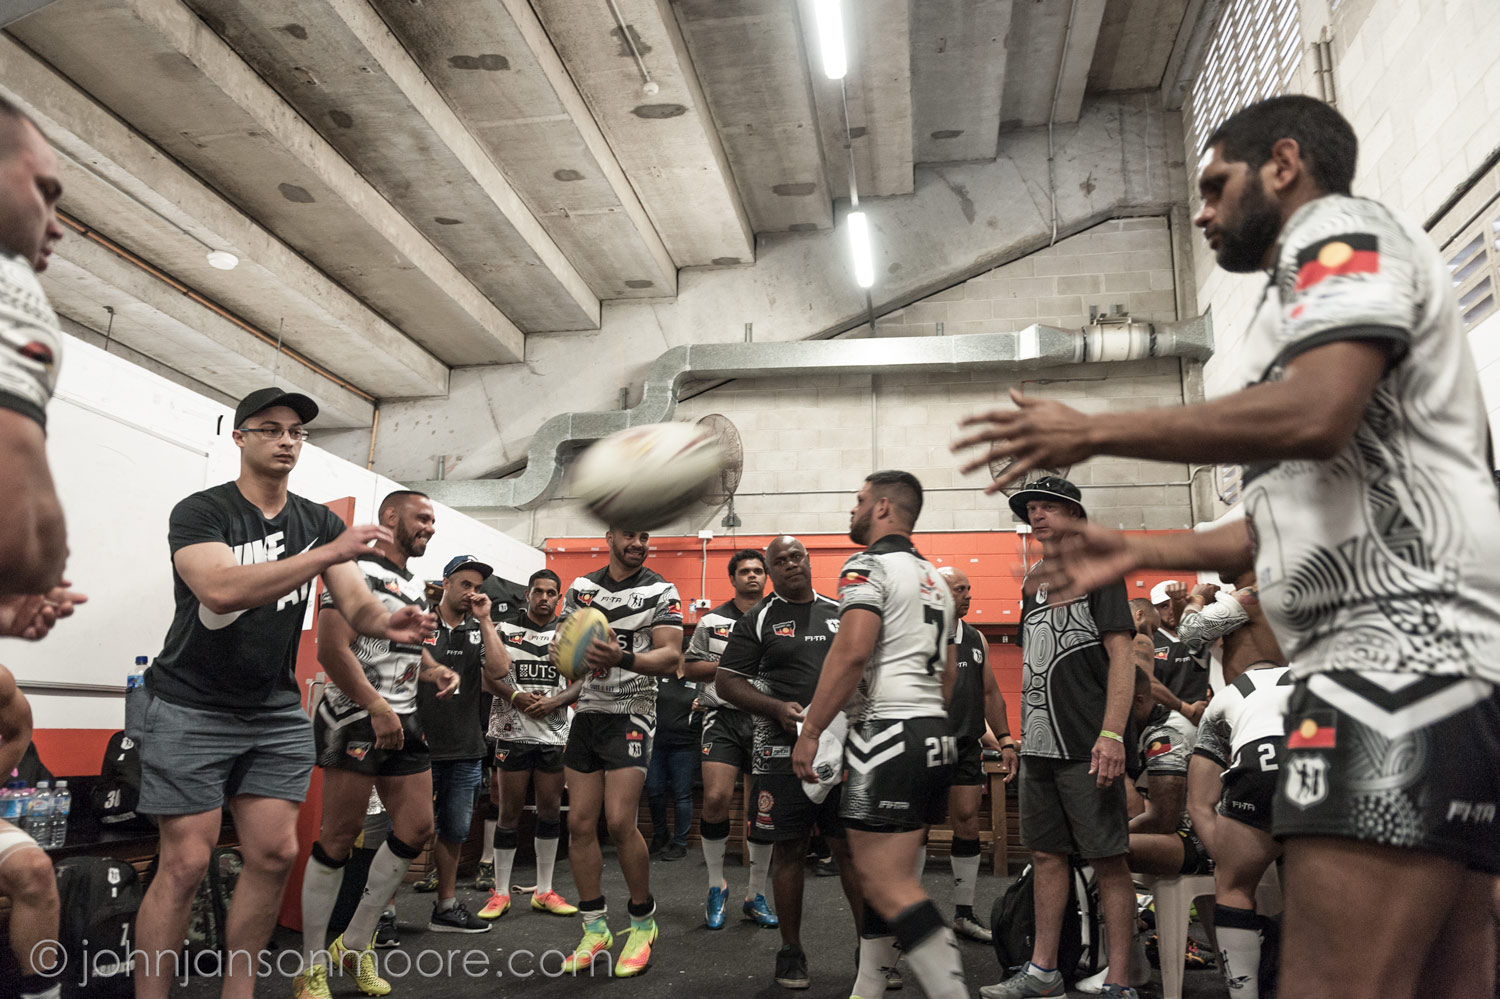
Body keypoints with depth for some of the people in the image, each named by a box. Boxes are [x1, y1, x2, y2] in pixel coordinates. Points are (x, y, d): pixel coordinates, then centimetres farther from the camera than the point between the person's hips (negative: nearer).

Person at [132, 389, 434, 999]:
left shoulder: (319, 522, 6)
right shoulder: (200, 512, -9)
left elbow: (356, 607, -5)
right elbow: (222, 590, -29)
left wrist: (387, 624, -30)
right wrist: (328, 554, -35)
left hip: (277, 711, 5)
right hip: (192, 709, -5)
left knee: (274, 853, 1)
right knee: (186, 863, -6)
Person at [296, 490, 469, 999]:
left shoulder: (413, 584, 18)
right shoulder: (358, 570, -10)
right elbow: (332, 650, -19)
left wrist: (437, 671, 8)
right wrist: (377, 709, -21)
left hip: (403, 720, 9)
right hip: (356, 720, -9)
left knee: (417, 828, 7)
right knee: (339, 838, -3)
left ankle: (355, 944, 21)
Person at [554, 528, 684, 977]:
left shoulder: (661, 592, -3)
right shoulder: (582, 587, 11)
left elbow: (671, 657, -12)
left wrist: (623, 658, -29)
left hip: (631, 713, -5)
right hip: (586, 712, 5)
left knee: (620, 822, -13)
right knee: (580, 823, 3)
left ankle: (643, 922, 8)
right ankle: (595, 929, 17)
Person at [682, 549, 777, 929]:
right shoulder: (712, 621, 8)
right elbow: (689, 667, 6)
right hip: (723, 716, -1)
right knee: (716, 797, -15)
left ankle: (756, 895, 19)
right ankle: (716, 886, 7)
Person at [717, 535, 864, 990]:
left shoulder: (842, 613, 13)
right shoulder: (757, 620, 4)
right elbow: (726, 681, -1)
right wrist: (779, 709, -14)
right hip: (785, 750, -2)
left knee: (854, 847, 3)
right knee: (789, 848, 4)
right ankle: (791, 952, 18)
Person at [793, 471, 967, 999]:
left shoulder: (868, 566, -7)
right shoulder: (935, 578, 21)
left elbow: (851, 653, -19)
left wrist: (810, 731, -15)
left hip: (888, 733, -10)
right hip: (936, 733, 10)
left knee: (886, 882, -8)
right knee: (886, 874, 14)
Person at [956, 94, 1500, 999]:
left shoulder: (1341, 231, 0)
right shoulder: (1330, 275, 30)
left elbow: (1315, 415, -20)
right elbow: (1314, 513, 29)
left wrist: (1094, 432, -10)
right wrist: (1142, 551, 27)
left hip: (1406, 645, -11)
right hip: (1422, 653, 11)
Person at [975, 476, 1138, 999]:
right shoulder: (1034, 583, 18)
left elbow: (1121, 656, -10)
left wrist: (1112, 734, -20)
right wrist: (1024, 734, 16)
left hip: (1085, 745, -7)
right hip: (1038, 745, 7)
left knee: (1107, 859, -2)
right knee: (1046, 855, 11)